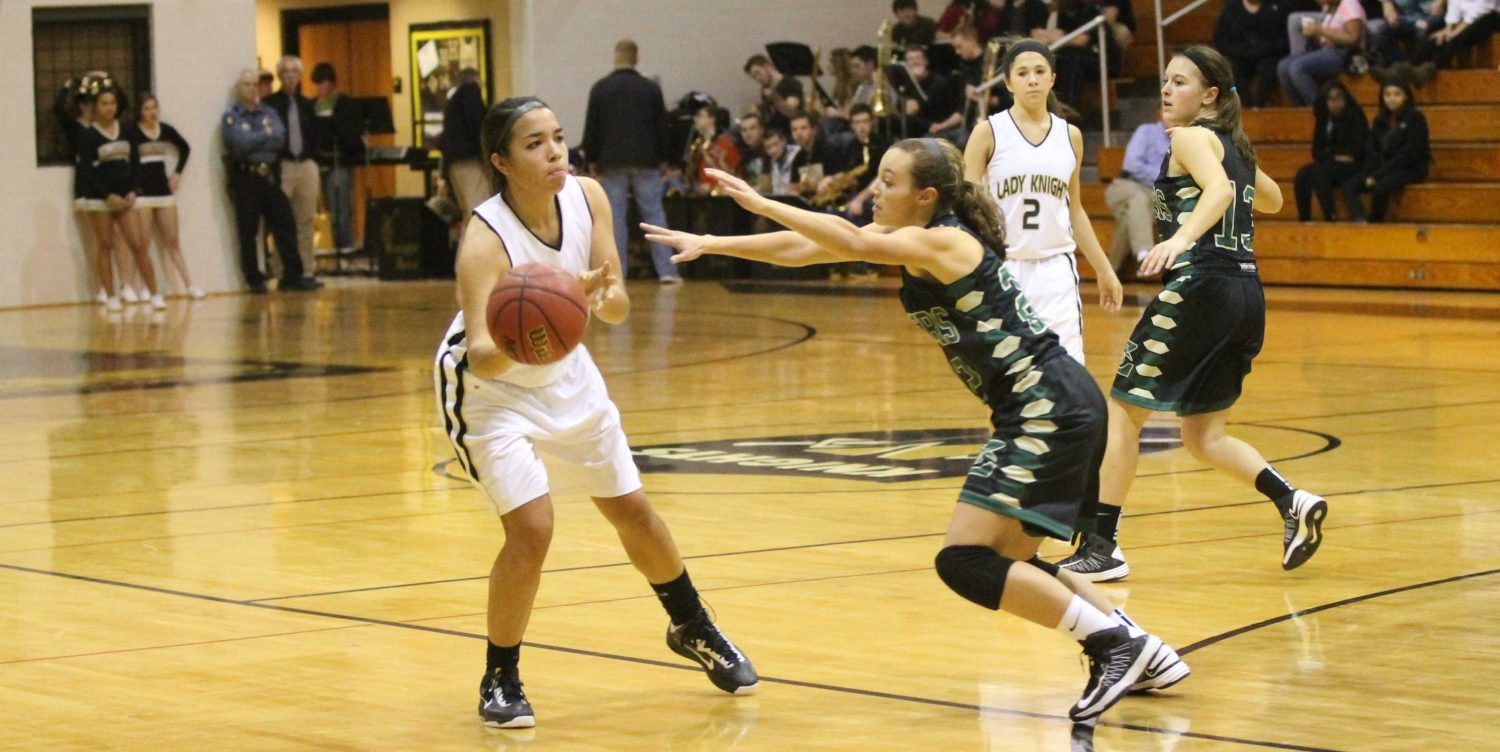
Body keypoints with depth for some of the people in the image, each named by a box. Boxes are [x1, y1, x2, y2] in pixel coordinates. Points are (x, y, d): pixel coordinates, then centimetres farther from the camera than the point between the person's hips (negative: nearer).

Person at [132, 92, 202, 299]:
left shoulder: (165, 130, 7)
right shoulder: (133, 132, -9)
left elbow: (185, 147, 24)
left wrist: (177, 172, 16)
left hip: (164, 189, 5)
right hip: (142, 192, -5)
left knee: (172, 241, 7)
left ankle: (189, 285, 7)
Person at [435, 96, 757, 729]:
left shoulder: (587, 198, -17)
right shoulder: (485, 241, -32)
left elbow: (618, 307, -15)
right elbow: (482, 358, -39)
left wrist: (604, 298, -38)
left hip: (564, 377, 6)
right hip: (490, 390, -6)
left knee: (632, 510, 15)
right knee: (532, 529, -19)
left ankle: (693, 630, 39)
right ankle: (500, 680, 1)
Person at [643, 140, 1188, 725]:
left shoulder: (940, 241, -13)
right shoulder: (911, 238, 13)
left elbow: (853, 243, -31)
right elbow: (805, 249, 14)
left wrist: (759, 203, -31)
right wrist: (710, 244, 11)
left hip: (1048, 408, -10)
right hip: (1048, 409, 10)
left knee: (965, 562, -12)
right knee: (1006, 564, 17)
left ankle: (1114, 643, -9)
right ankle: (1146, 655, 20)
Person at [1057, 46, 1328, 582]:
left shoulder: (1190, 138, -4)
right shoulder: (1233, 144, 20)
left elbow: (1219, 190, -25)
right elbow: (1271, 199, 38)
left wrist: (1182, 237, -40)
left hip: (1200, 288, -9)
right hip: (1247, 293, 9)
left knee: (1123, 412, 1)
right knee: (1204, 437, 15)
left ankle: (1102, 547, 0)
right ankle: (1293, 502, -4)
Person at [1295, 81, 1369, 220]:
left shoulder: (1356, 116, -4)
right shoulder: (1323, 120, 11)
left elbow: (1357, 150, -8)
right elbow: (1316, 151, 9)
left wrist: (1329, 152, -4)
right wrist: (1334, 156, -10)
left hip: (1353, 167, -5)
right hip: (1330, 164, 5)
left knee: (1318, 172, -32)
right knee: (1303, 175, -23)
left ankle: (1331, 217, -33)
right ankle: (1304, 219, -24)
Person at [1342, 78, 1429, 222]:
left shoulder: (1416, 118, -7)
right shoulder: (1380, 120, 12)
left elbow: (1409, 154, -14)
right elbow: (1372, 151, 8)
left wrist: (1378, 175, -18)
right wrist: (1369, 174, -12)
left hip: (1411, 169, -6)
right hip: (1383, 168, 6)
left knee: (1380, 187, -35)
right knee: (1349, 186, -17)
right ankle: (1360, 222, -35)